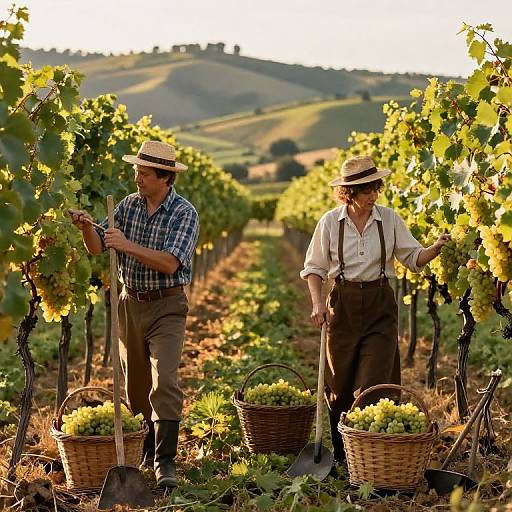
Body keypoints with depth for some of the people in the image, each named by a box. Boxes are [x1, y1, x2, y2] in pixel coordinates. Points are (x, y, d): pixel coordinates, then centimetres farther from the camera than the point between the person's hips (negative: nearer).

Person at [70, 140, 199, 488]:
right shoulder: (128, 205, 4)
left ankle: (165, 461, -17)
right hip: (130, 304, 6)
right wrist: (87, 227, -19)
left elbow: (169, 263, -24)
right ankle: (152, 442, 33)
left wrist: (128, 246, -31)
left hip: (166, 306, -5)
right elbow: (97, 248, 2)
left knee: (164, 381, -17)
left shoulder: (184, 213, -12)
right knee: (136, 383, 14)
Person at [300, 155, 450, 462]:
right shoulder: (330, 223, -2)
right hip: (343, 306, 1)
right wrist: (317, 303, -6)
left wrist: (437, 247, -16)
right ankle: (341, 455, 22)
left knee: (373, 383, -10)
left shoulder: (389, 219, -1)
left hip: (380, 306, 0)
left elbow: (414, 258, 4)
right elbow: (314, 268, 7)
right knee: (341, 384, 6)